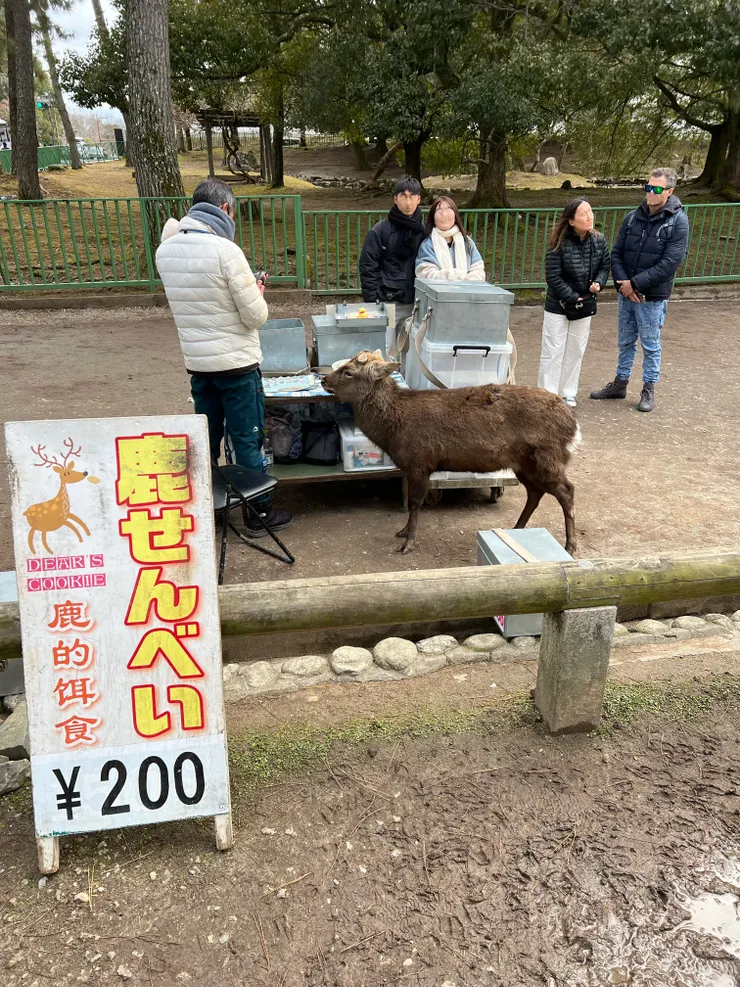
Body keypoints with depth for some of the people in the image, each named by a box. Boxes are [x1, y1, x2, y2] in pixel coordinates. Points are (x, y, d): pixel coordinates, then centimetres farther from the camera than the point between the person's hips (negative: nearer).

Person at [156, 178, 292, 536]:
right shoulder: (226, 251, -18)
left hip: (196, 362, 6)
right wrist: (256, 293, 5)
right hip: (237, 362, -6)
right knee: (248, 441, 5)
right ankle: (260, 513, 16)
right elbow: (255, 316, -14)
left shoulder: (165, 251, 1)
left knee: (206, 439, 16)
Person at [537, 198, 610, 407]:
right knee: (553, 352, 0)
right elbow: (553, 277, -15)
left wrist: (598, 283, -13)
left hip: (585, 306, 5)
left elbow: (604, 267, 8)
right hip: (558, 306, -4)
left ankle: (567, 393, 23)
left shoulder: (599, 240, -3)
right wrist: (573, 298, -15)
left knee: (575, 352, 12)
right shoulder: (559, 243, -17)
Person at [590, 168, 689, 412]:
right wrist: (622, 282, -12)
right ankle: (620, 383, 30)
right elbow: (616, 253, 4)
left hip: (653, 297, -4)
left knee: (650, 345, 6)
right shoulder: (633, 217, 3)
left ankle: (649, 390, 19)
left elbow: (670, 263, -17)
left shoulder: (678, 221, -10)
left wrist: (635, 283, -19)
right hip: (626, 293, 4)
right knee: (626, 341, 16)